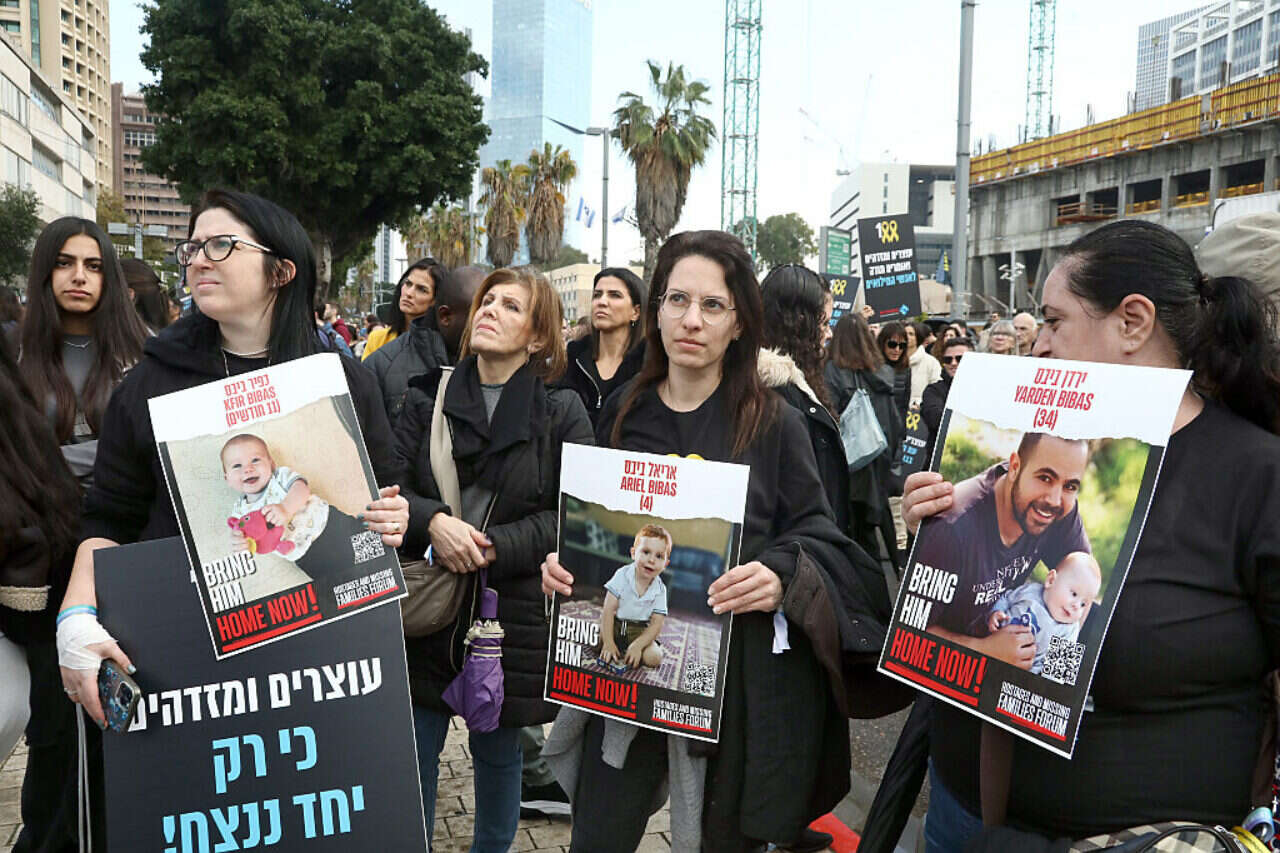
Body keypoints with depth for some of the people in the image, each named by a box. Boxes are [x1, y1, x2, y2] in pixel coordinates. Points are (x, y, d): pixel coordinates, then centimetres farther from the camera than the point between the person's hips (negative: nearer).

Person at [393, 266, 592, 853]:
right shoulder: (426, 400, 5)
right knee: (414, 751, 7)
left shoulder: (562, 415, -1)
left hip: (515, 617, -1)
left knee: (498, 753, 15)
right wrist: (433, 521, -20)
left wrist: (493, 546, -16)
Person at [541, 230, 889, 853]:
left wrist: (781, 577, -23)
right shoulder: (621, 416, 5)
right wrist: (563, 562, -5)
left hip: (739, 680, -2)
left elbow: (820, 537, -3)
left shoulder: (774, 424, -4)